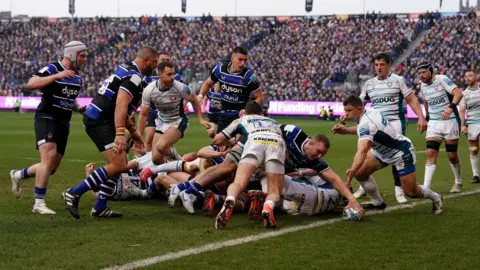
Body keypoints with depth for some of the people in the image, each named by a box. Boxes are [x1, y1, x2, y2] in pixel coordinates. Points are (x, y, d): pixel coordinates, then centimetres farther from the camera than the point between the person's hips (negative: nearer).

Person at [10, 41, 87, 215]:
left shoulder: (78, 78, 12)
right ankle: (39, 203, -18)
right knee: (49, 158, -23)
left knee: (52, 168, 10)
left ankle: (18, 175, 34)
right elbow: (31, 84, -26)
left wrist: (79, 108, 7)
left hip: (63, 124, 8)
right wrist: (56, 76, -31)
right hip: (46, 120, -8)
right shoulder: (52, 69, -12)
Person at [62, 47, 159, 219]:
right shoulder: (134, 76, -13)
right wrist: (120, 134, -34)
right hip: (100, 122, -11)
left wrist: (133, 132, 30)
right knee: (118, 166, -16)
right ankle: (74, 194, -14)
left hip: (99, 119, 11)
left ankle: (100, 208, 12)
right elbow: (121, 104, -26)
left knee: (121, 164, 13)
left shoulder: (126, 70, 20)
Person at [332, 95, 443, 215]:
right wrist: (346, 130, -5)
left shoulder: (366, 123, -36)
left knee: (411, 192, -5)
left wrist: (352, 170, -67)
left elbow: (362, 151, -53)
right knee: (360, 172, -6)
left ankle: (435, 198, 26)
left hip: (402, 153, -9)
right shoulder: (368, 111, -10)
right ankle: (378, 202, 13)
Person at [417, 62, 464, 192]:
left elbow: (458, 93, -25)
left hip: (450, 121, -5)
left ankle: (458, 182, 28)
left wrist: (451, 108, -39)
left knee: (452, 155, 4)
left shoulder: (442, 79, -13)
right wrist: (427, 118, 25)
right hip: (434, 123, 5)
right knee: (430, 153, -10)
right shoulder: (423, 86, 7)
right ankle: (426, 187, -15)